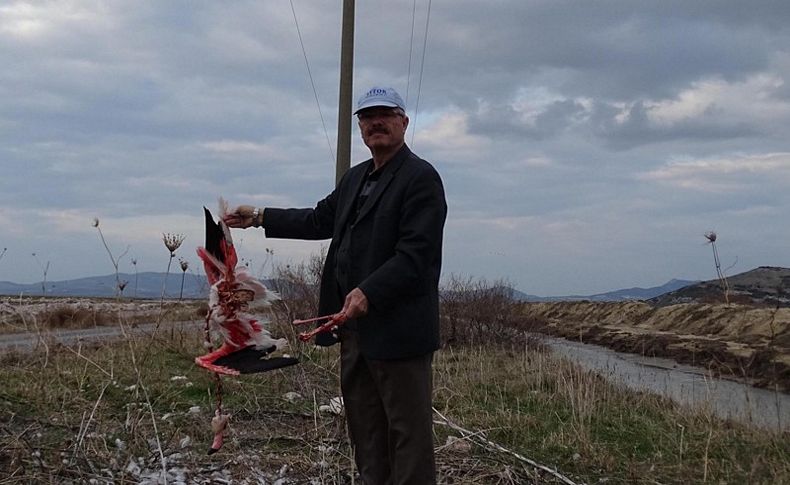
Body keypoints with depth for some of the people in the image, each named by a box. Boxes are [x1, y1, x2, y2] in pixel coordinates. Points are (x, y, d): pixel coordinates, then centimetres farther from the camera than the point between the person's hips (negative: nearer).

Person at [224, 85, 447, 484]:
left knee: (408, 429, -1)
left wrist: (369, 292, -27)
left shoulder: (421, 178, -9)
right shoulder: (355, 177, 18)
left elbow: (416, 253, -18)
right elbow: (320, 219, 25)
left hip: (397, 328, -9)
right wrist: (260, 217, 21)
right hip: (355, 322, 9)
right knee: (364, 426, 14)